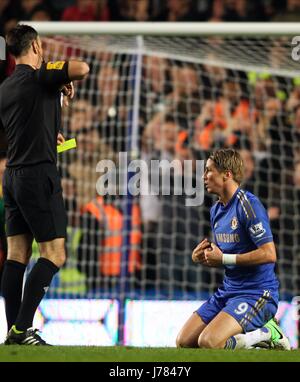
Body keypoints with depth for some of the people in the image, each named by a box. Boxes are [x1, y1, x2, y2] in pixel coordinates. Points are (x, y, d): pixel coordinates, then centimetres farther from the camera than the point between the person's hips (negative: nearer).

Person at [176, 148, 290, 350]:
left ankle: (265, 333, -5)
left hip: (257, 293, -9)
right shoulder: (216, 210, 13)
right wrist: (202, 258, 1)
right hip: (228, 291, 9)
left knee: (209, 342, -26)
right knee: (184, 341, 1)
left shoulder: (248, 205, -15)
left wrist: (223, 258, -19)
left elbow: (269, 254, -23)